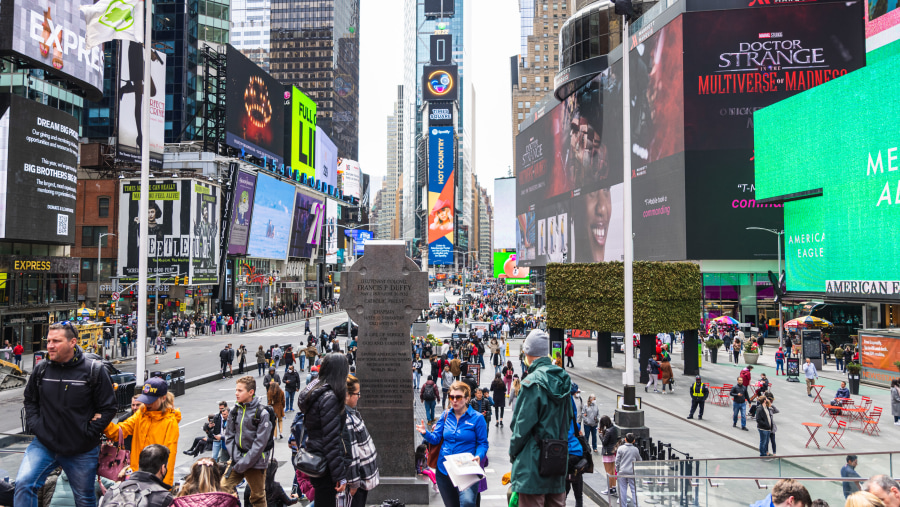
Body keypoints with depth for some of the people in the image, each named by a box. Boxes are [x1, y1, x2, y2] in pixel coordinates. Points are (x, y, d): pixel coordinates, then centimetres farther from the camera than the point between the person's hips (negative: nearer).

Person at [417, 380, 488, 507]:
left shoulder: (477, 418, -4)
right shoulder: (446, 415, 8)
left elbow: (483, 443, -2)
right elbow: (436, 439, 5)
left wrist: (478, 456, -22)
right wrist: (425, 433, -15)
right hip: (444, 469, 5)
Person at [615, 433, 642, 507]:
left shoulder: (620, 448, -5)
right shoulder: (635, 450, -2)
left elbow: (617, 461, -3)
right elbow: (639, 461, 11)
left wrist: (617, 470, 9)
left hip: (622, 472, 0)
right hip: (632, 472, 0)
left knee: (623, 489, 6)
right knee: (634, 489, 8)